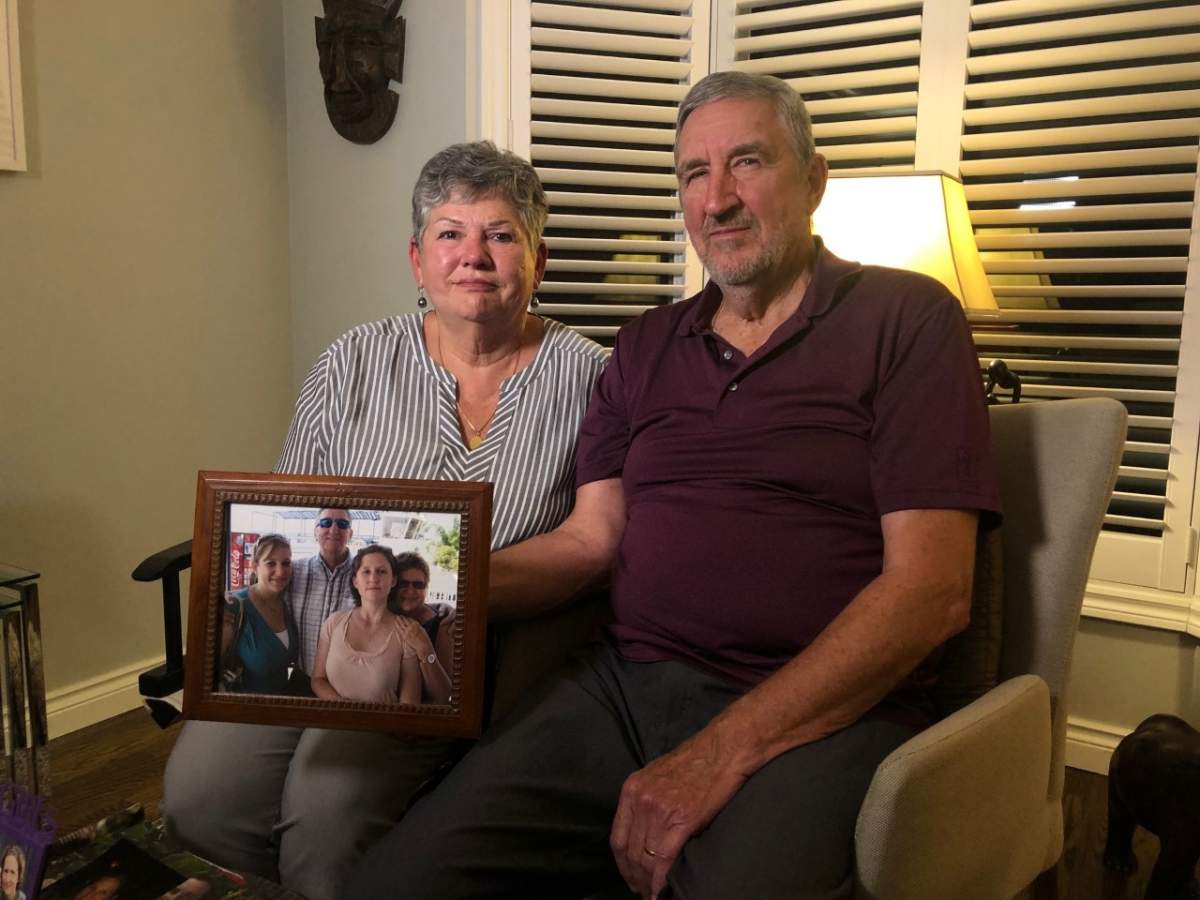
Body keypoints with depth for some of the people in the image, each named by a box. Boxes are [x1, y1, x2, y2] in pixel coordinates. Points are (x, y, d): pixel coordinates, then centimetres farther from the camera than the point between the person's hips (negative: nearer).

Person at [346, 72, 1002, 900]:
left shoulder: (906, 318, -1)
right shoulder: (646, 347, 16)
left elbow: (932, 590, -10)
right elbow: (589, 538, 10)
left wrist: (720, 753, -16)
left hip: (821, 711, -3)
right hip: (624, 682, 4)